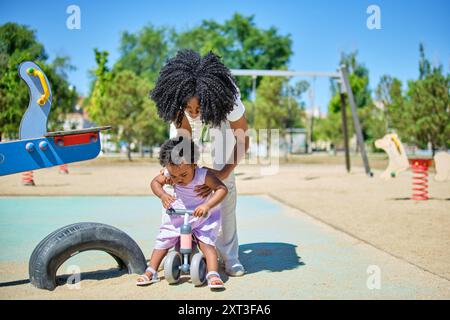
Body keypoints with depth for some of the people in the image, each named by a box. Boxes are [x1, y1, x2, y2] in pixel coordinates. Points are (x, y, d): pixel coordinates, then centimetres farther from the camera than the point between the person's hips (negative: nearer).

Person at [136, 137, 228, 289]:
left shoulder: (203, 175, -27)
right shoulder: (169, 173, -14)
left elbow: (222, 189, -31)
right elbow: (155, 182, 1)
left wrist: (206, 205, -43)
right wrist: (162, 195, -20)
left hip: (203, 216, -3)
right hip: (177, 215, 4)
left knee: (207, 242, -18)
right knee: (163, 240, 4)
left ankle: (213, 275, -18)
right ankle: (151, 272, 15)